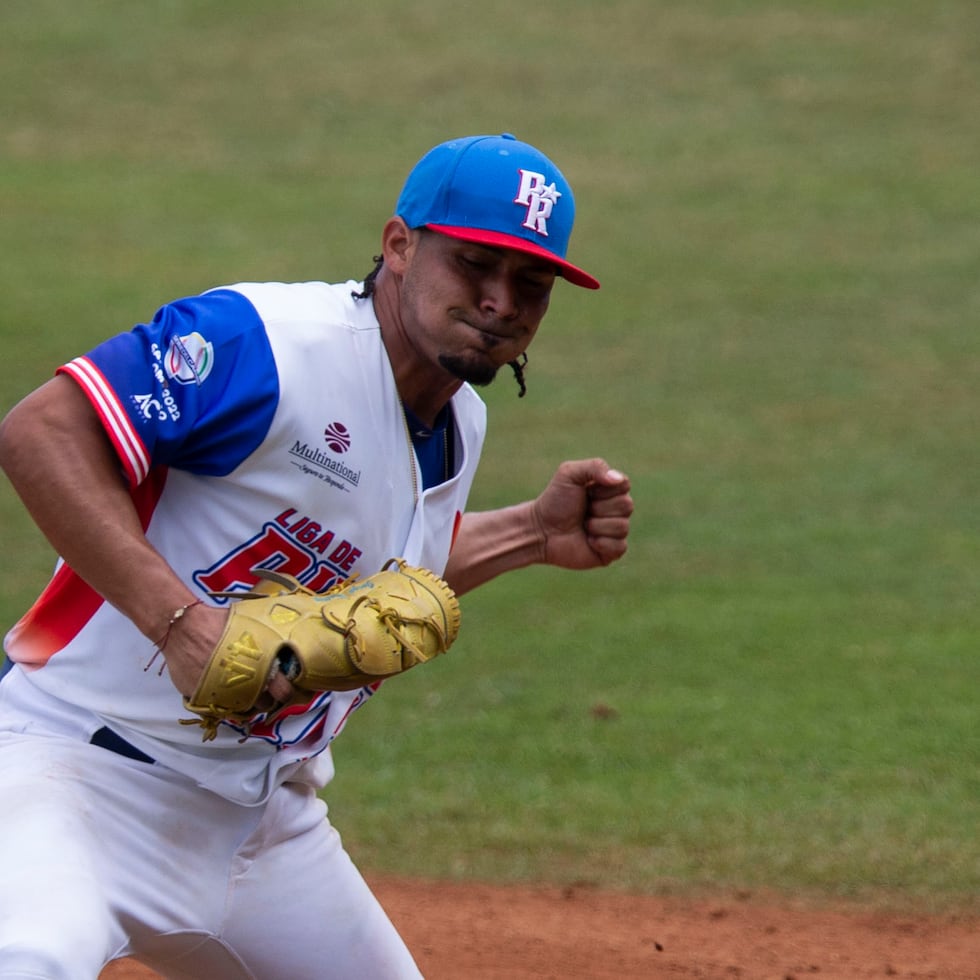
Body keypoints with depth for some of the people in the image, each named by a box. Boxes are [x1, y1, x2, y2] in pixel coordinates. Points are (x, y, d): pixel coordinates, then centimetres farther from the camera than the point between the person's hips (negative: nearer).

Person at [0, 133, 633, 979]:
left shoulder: (457, 427, 10)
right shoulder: (268, 345, -18)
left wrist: (534, 535, 15)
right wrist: (180, 622, -33)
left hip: (263, 815, 9)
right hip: (78, 770, -9)